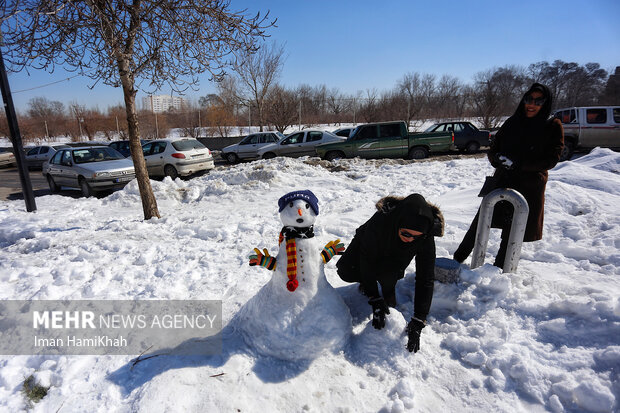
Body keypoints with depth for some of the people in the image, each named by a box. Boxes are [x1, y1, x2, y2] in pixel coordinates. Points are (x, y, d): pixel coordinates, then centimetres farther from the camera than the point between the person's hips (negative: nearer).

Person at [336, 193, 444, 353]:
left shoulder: (426, 237, -35)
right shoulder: (379, 222, -43)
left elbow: (425, 279, -32)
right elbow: (367, 261, -35)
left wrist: (418, 322, -35)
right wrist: (375, 301, -37)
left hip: (396, 257, 1)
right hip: (369, 246, 0)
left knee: (388, 274, -32)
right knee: (346, 271, -23)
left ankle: (388, 291, 3)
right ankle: (367, 281, 9)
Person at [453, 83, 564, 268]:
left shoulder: (553, 127, 0)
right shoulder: (512, 122, 8)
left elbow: (551, 159, -7)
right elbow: (492, 149, 10)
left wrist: (519, 165, -19)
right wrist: (499, 159, -13)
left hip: (529, 188, -2)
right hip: (502, 182, 2)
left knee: (513, 231, 3)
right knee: (480, 221, 2)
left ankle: (499, 268, 19)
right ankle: (458, 259, 15)